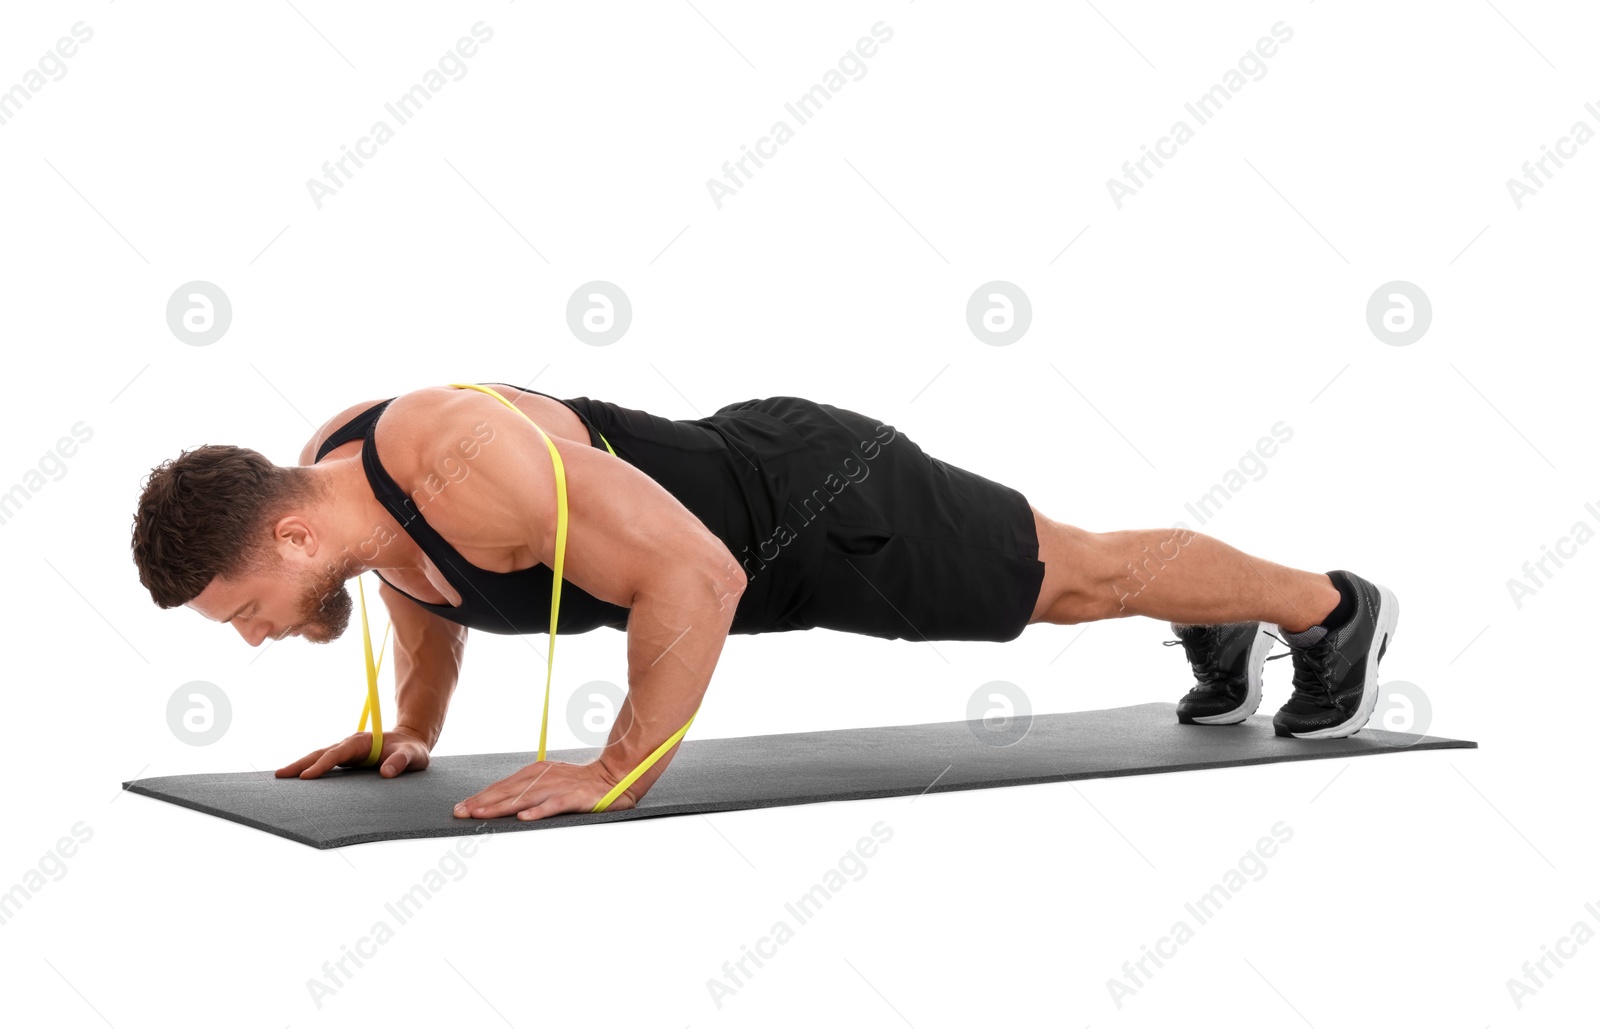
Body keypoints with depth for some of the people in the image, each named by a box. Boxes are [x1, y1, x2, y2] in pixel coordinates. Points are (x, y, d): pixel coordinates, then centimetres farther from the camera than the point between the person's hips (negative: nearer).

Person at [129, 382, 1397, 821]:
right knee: (1044, 571, 29)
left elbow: (698, 576, -40)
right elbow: (428, 590, 14)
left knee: (1077, 574, 12)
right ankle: (1221, 635, 54)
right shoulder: (333, 471, -9)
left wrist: (618, 774, -36)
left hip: (830, 508, -8)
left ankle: (1330, 604, 37)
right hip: (754, 498, 8)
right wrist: (411, 728, 2)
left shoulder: (471, 464, -39)